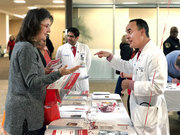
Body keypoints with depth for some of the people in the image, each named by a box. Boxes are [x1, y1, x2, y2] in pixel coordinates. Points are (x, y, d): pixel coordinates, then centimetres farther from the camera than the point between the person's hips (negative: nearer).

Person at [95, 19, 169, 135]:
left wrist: (131, 84, -19)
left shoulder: (155, 55, -23)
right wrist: (110, 57, 15)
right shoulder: (140, 54, 8)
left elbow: (158, 87, -28)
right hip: (139, 108, 9)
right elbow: (128, 67, 27)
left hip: (150, 112, -9)